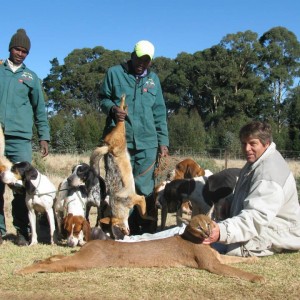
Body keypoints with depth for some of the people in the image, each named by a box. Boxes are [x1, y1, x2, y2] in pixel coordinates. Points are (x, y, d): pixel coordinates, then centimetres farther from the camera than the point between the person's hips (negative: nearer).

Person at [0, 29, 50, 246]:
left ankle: (22, 230, 1)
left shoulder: (31, 77, 15)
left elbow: (40, 109, 14)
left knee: (22, 187, -5)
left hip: (20, 138, -1)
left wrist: (44, 137, 6)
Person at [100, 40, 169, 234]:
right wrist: (112, 108, -12)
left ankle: (148, 232, 6)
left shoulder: (153, 79, 15)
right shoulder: (115, 73, 7)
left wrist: (163, 141, 7)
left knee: (145, 189, -2)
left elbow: (159, 114, 14)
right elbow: (103, 99, 11)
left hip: (147, 143, 1)